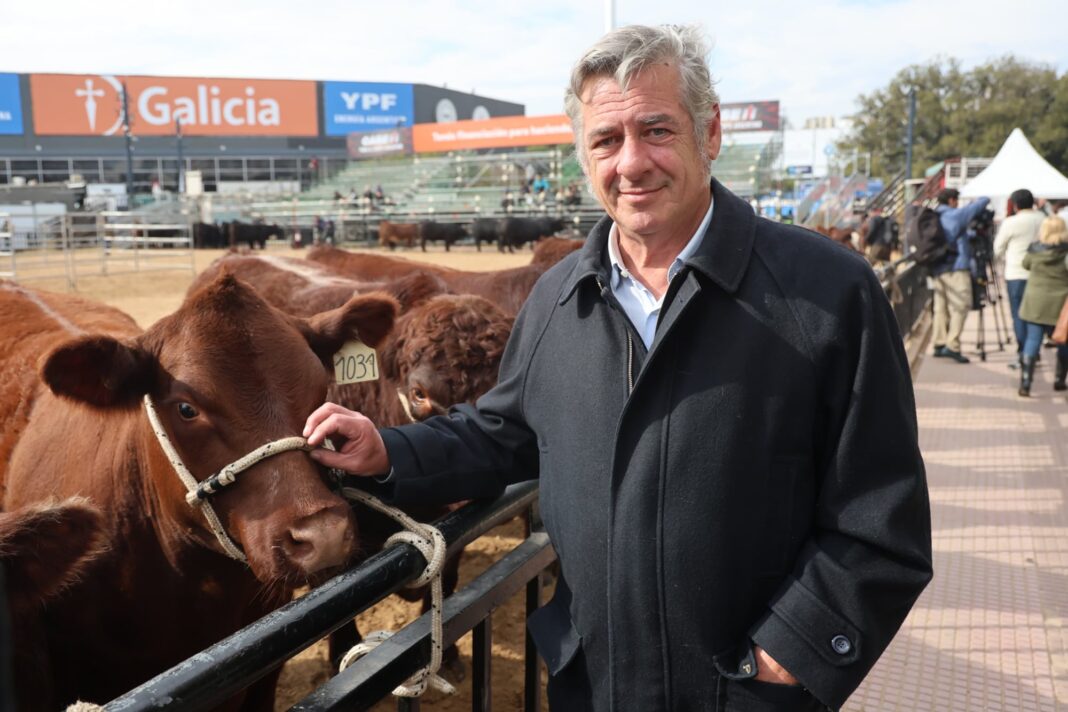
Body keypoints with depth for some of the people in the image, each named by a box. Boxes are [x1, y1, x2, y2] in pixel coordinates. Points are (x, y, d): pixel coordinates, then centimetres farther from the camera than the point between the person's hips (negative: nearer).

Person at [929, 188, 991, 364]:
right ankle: (952, 346, -13)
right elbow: (983, 202, -2)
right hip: (956, 268, -8)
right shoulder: (956, 215, -7)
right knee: (960, 306, -7)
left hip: (937, 269, 8)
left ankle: (939, 344, 11)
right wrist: (980, 201, 20)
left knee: (941, 307, 10)